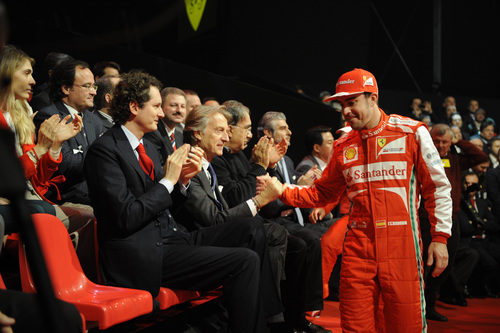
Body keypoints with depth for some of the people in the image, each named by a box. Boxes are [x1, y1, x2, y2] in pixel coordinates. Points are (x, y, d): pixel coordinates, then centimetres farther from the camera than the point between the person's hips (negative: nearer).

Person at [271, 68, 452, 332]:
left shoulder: (411, 132, 1)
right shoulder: (343, 146, 14)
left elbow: (437, 187, 2)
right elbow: (323, 193, 19)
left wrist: (440, 237, -4)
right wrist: (282, 191, 5)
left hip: (401, 244, -3)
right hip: (358, 247, 4)